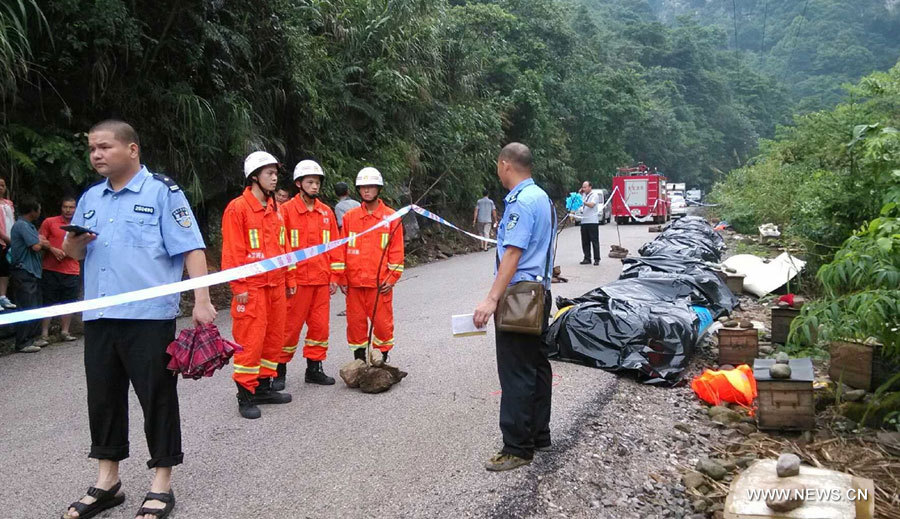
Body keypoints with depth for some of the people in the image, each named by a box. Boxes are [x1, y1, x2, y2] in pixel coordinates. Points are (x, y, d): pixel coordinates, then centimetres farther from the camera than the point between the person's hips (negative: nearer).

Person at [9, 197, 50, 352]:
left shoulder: (28, 225, 19)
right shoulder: (22, 225, -13)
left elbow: (45, 244, 17)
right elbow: (36, 246, -20)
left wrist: (40, 242, -4)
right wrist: (40, 241, 0)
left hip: (33, 272, 10)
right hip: (24, 273, -10)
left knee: (36, 307, 13)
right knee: (27, 308, -8)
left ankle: (31, 338, 20)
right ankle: (22, 344, -4)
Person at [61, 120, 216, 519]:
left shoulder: (161, 191, -3)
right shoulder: (90, 198, 15)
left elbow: (191, 248, -9)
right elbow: (76, 255, 22)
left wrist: (201, 301, -17)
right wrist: (73, 243, -2)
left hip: (149, 316, -6)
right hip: (98, 317, 6)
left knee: (157, 397, 1)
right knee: (103, 397, 13)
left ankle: (161, 486, 14)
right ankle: (107, 482, 27)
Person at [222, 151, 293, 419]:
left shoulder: (275, 208, 14)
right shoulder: (238, 208, -9)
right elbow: (232, 251, -11)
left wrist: (288, 279, 17)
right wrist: (239, 286, -14)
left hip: (276, 285, 8)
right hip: (252, 286, -7)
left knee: (274, 337, 12)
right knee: (250, 341, -4)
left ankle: (264, 387, 25)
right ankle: (246, 395, 7)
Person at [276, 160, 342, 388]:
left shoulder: (326, 212, 10)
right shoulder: (287, 210, -4)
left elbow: (335, 246, 12)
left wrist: (334, 276, 7)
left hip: (322, 281, 5)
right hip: (297, 281, -5)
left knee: (320, 325, 9)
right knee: (291, 326, 1)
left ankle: (314, 368, 22)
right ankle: (280, 370, 13)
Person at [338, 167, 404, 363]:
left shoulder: (391, 217, 2)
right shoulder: (349, 217, 7)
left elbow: (396, 250, 2)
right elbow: (342, 249, 9)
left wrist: (392, 278, -4)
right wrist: (342, 279, 5)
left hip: (380, 283, -2)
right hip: (354, 282, 2)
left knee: (382, 322, 0)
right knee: (355, 321, 7)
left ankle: (382, 359, 16)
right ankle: (359, 359, 20)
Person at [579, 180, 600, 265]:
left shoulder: (595, 195, -3)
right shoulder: (583, 195, 18)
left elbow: (591, 205, -17)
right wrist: (579, 194, 10)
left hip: (592, 222, -7)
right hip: (584, 222, 7)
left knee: (594, 241, -4)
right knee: (585, 242, 6)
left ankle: (596, 259, -1)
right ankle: (587, 258, 12)